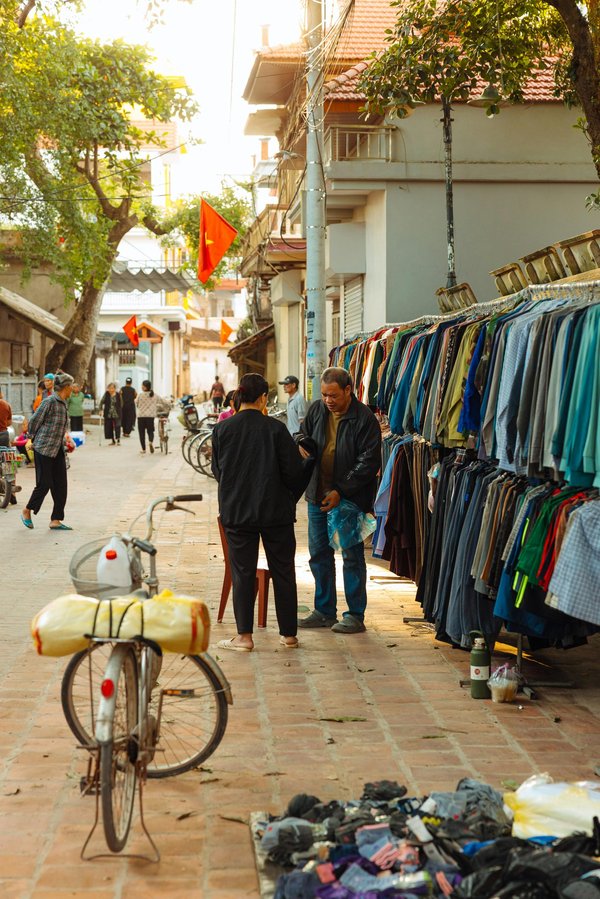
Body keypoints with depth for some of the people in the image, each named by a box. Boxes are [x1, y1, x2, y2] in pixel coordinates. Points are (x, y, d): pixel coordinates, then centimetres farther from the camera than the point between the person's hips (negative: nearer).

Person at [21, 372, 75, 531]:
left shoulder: (63, 403, 10)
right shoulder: (50, 402, -15)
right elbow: (33, 422, -10)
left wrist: (66, 438, 10)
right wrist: (35, 439, 1)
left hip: (58, 450, 8)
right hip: (44, 449, -8)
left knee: (60, 485, 4)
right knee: (44, 484, -2)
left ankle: (56, 521, 8)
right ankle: (27, 511, 20)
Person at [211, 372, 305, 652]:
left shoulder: (222, 429, -4)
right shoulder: (275, 428, -9)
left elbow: (217, 469, 6)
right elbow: (294, 470, -7)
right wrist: (286, 496, 10)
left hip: (236, 511, 1)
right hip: (276, 511, -1)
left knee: (242, 572, 8)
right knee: (283, 571, 10)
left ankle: (244, 636, 7)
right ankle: (289, 634, 16)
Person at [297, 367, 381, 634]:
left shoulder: (365, 419, -14)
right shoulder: (316, 410, 3)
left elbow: (369, 461, -15)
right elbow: (302, 433, 20)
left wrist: (341, 491, -19)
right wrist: (301, 443, -6)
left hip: (350, 499, -6)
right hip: (318, 496, 6)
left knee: (352, 556, 1)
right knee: (319, 554, 13)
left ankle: (356, 615, 11)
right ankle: (324, 611, 25)